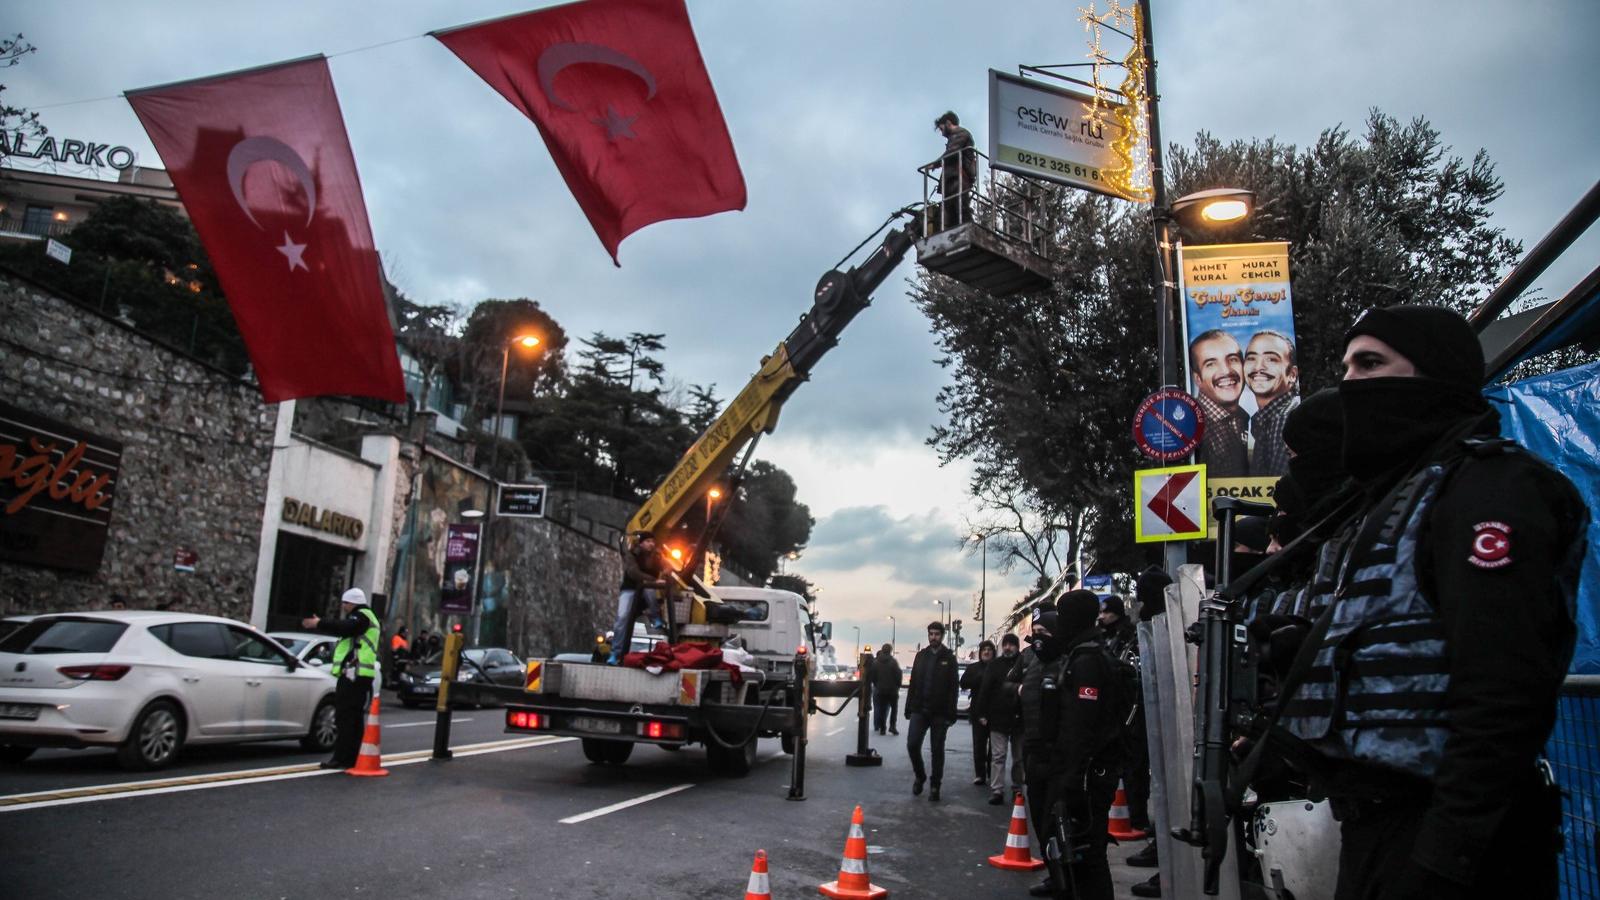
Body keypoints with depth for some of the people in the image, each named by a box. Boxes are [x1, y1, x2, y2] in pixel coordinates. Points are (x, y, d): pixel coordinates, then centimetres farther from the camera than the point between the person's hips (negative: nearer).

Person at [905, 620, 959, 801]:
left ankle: (935, 786, 15)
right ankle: (919, 776, 18)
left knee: (937, 750, 3)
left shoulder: (949, 658, -1)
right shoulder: (921, 655, 9)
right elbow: (913, 683, 10)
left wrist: (951, 713, -11)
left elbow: (953, 688, -5)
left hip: (939, 712, -2)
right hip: (919, 709, 3)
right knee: (912, 744, -6)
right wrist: (909, 708, 5)